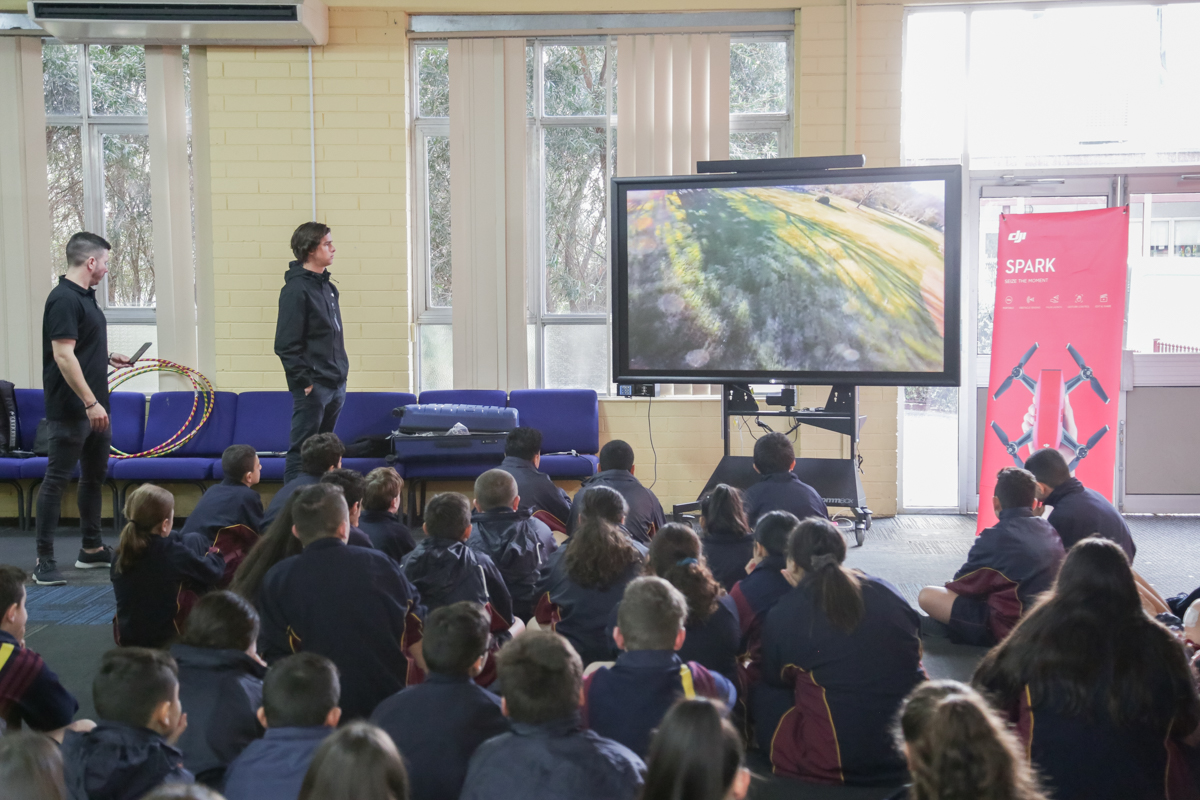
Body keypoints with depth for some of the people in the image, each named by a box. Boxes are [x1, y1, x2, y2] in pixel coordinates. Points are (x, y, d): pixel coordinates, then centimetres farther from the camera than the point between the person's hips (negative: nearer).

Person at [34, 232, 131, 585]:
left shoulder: (85, 296, 13)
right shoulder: (64, 299, -17)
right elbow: (63, 355, -24)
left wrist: (108, 357, 23)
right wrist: (90, 403, -24)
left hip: (94, 407, 10)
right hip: (71, 408, -10)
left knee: (95, 474, 17)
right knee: (57, 478, -5)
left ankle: (92, 549, 29)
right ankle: (44, 561, -1)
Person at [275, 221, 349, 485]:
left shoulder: (327, 286, 13)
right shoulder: (296, 289, -13)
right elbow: (286, 345, -17)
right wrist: (304, 381, -18)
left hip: (336, 384, 9)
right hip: (313, 386, -9)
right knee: (301, 453, -4)